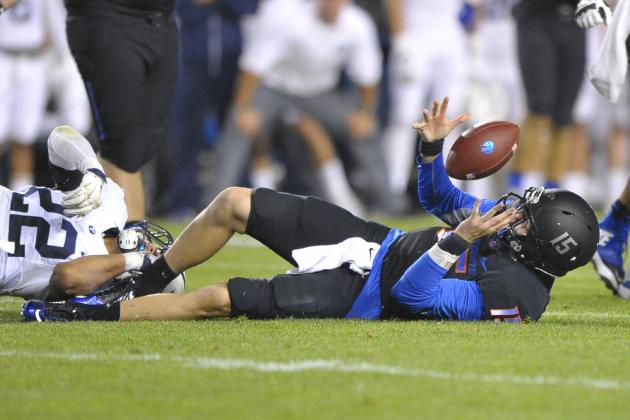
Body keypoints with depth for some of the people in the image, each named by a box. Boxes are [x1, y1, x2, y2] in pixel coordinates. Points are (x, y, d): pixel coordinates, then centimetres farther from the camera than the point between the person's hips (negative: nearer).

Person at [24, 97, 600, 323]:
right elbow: (438, 199, 12)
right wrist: (433, 147, -5)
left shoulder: (516, 293, -27)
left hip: (362, 294, -9)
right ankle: (146, 282, 26)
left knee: (219, 300, -15)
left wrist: (458, 241, -36)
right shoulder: (510, 215, -3)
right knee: (234, 204, 5)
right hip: (377, 238, 9)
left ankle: (94, 315, 0)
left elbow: (413, 296, -30)